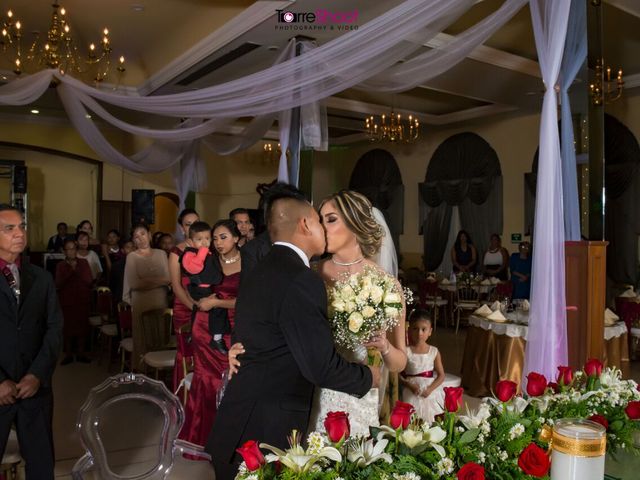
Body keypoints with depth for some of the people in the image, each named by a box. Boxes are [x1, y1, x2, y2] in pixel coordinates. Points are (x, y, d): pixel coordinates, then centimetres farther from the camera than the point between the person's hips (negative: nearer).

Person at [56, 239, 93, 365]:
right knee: (67, 328, 1)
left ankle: (81, 353, 15)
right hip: (66, 302, -1)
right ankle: (68, 354, 13)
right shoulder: (60, 266, 2)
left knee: (82, 327, 3)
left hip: (83, 301, 1)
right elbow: (58, 285, -6)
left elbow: (90, 282, -3)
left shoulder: (84, 263, 3)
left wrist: (77, 270, -10)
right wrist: (70, 270, -14)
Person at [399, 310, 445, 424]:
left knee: (431, 421, 1)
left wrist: (430, 388, -12)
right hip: (412, 393, -2)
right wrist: (409, 385, -18)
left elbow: (441, 375, 2)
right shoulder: (406, 352, -5)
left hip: (430, 392, 2)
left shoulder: (434, 352, 0)